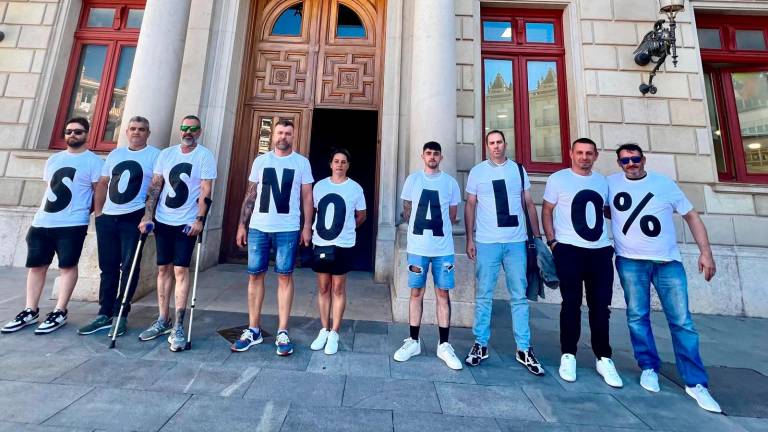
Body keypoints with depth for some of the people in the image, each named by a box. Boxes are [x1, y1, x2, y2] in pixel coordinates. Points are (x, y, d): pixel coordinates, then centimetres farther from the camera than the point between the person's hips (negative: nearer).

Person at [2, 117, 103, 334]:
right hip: (42, 222, 7)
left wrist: (90, 212, -8)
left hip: (72, 224, -7)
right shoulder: (53, 159, 18)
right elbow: (48, 188, 22)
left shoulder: (93, 161, -1)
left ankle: (59, 312, 6)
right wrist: (39, 215, 17)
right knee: (36, 266, 10)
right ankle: (30, 311, 21)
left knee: (67, 266, -2)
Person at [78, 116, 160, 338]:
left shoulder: (155, 155, 0)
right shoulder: (115, 154, 17)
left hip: (134, 219, -6)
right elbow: (103, 183, 19)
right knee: (108, 267, 10)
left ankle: (120, 315, 7)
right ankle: (104, 314, 19)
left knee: (129, 268, -3)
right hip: (107, 218, 6)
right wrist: (97, 211, 11)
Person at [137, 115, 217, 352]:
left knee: (180, 270, -6)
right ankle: (163, 321, 23)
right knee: (163, 269, 10)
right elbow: (155, 186, 9)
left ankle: (178, 327, 1)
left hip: (187, 223, -4)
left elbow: (206, 191, -9)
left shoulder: (205, 156, -3)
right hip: (163, 220, 5)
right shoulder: (166, 154, 10)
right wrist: (147, 216, 1)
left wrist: (199, 220, -17)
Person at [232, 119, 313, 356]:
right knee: (255, 275, 6)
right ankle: (253, 330, 21)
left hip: (288, 229, -2)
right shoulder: (260, 161, 11)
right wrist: (242, 224, 7)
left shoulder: (302, 162, 6)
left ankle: (282, 333, 12)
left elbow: (307, 197, 5)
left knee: (285, 276, 1)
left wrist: (307, 226, -3)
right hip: (258, 227, 3)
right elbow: (250, 195, 12)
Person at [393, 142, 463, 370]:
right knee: (416, 292, 7)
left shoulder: (450, 182, 5)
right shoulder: (413, 179, 5)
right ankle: (413, 341, 21)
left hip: (444, 248, 1)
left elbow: (452, 216, 12)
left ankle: (444, 345, 19)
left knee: (443, 293, 6)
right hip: (417, 247, 0)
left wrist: (438, 230, 11)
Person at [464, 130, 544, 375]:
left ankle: (524, 349, 20)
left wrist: (537, 236, 7)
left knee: (519, 296, 7)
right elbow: (470, 206, 5)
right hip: (486, 243, -1)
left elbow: (529, 204, 13)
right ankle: (480, 344, 18)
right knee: (484, 296, 5)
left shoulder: (519, 170, 10)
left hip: (516, 242, 2)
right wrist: (470, 239, -1)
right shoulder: (477, 171, 5)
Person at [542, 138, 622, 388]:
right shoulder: (558, 179, 1)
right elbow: (546, 211, 0)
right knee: (571, 305, 2)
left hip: (601, 251, 4)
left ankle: (603, 358, 23)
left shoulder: (602, 181, 14)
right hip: (569, 251, -4)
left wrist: (615, 239, 10)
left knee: (601, 307, 8)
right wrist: (552, 242, -9)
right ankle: (568, 355, 16)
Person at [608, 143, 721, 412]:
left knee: (682, 322, 3)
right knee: (637, 317, 3)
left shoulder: (664, 183, 4)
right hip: (630, 262, -1)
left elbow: (691, 216, 6)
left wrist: (706, 251, -1)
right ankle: (649, 368, 19)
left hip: (668, 262, 1)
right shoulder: (611, 183, 2)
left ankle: (695, 383, 14)